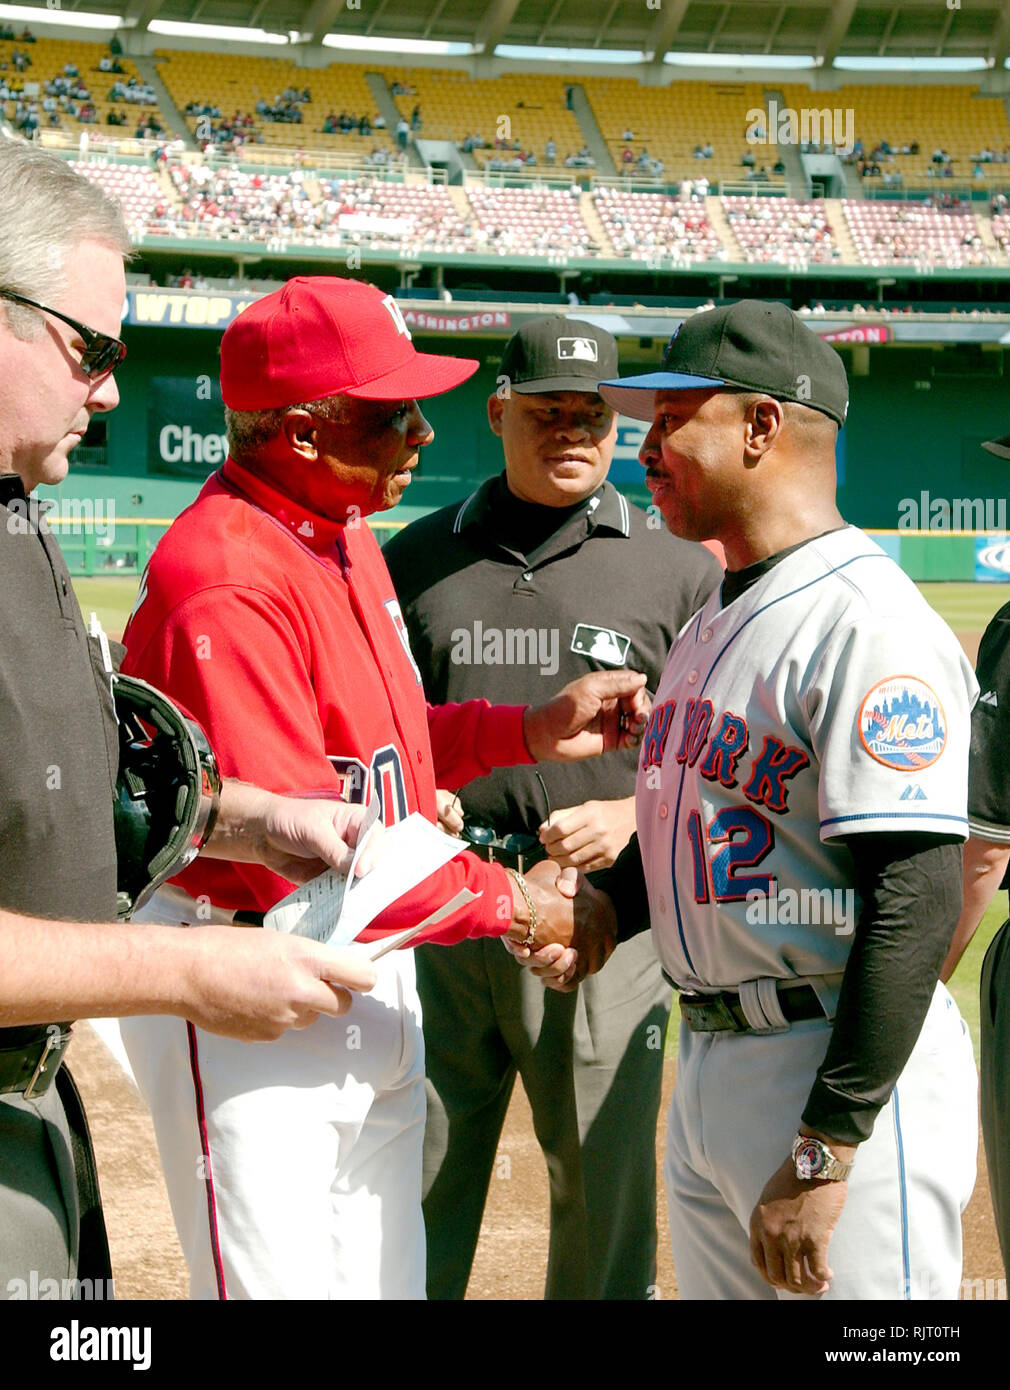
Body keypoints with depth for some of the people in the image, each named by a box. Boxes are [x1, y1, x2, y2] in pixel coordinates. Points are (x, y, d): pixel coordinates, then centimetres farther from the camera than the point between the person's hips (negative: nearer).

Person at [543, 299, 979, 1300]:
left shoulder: (868, 621, -17)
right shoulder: (710, 624, 15)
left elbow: (917, 899, -23)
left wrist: (823, 1156, -25)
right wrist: (605, 906, 3)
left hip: (843, 1072, -10)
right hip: (706, 1061, 10)